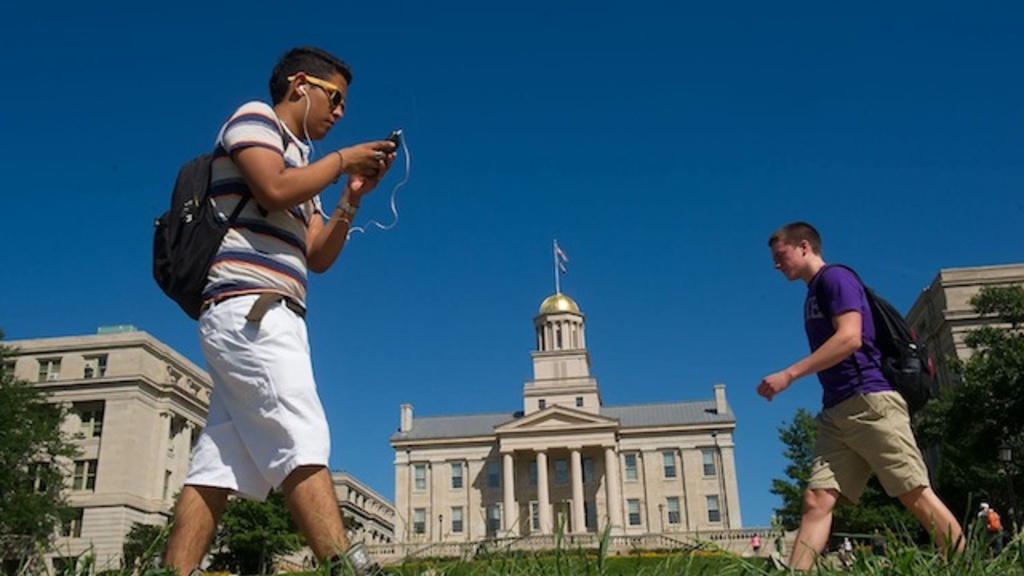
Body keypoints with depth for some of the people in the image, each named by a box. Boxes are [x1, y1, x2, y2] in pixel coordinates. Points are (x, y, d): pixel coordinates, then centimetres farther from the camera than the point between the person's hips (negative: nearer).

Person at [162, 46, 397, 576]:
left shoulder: (298, 159, 30)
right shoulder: (253, 117, 7)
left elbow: (318, 256, 23)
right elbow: (273, 190, -14)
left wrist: (352, 198, 13)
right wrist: (341, 160, -1)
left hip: (259, 318, 9)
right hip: (250, 307, -9)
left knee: (216, 468, 0)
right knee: (302, 444, -20)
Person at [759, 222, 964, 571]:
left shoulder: (836, 278, -2)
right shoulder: (813, 295, 24)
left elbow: (850, 338, -17)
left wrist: (789, 375, -17)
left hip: (869, 403, -8)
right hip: (836, 413, 9)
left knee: (916, 495, -6)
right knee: (817, 500, -4)